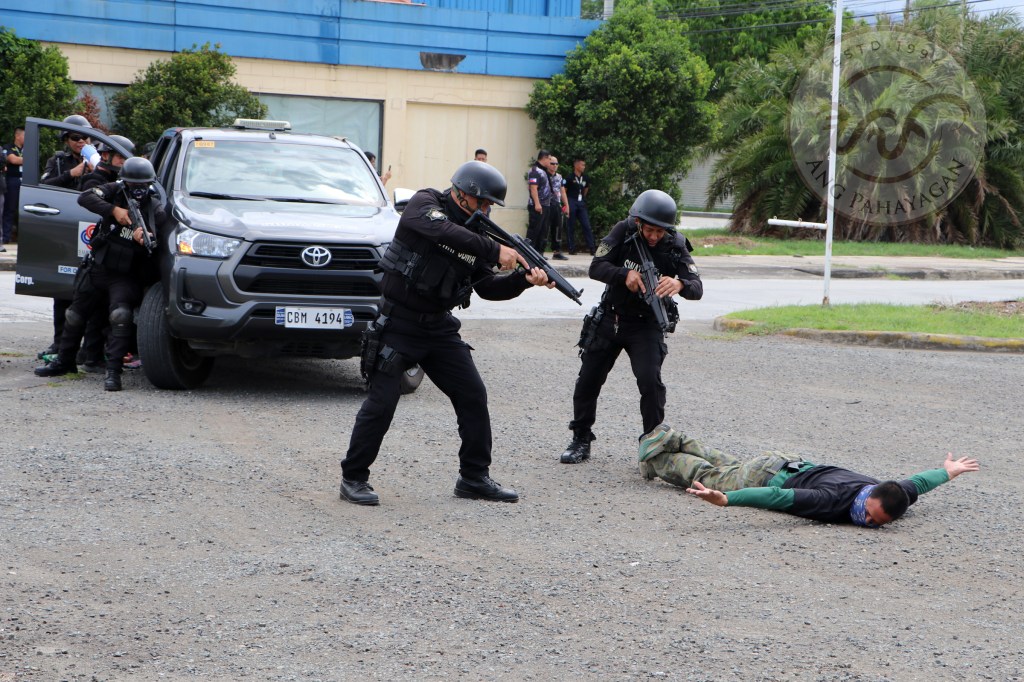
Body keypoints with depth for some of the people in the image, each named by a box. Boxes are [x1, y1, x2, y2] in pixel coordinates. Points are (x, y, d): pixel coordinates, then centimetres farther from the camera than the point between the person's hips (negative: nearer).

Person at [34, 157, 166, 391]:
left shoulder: (155, 211, -8)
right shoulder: (114, 192, -3)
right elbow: (84, 197, -17)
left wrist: (146, 241, -34)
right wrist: (114, 210, -26)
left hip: (126, 277, -4)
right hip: (99, 268, 4)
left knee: (121, 315, -28)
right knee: (75, 314, 16)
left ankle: (113, 371, -26)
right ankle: (64, 361, 37)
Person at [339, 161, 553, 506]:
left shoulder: (472, 231, 8)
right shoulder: (424, 204, -9)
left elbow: (487, 287, 7)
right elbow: (442, 231, -32)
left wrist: (524, 280, -10)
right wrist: (495, 250, -34)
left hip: (439, 326, 7)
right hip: (399, 325, -7)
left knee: (473, 397, 4)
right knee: (381, 403, -8)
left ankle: (474, 477, 15)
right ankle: (353, 478, 6)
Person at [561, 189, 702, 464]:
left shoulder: (675, 245, -15)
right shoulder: (623, 231, -12)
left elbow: (697, 288, -23)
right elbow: (596, 267, -17)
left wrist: (679, 284, -46)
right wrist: (626, 274, -36)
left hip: (646, 325, -2)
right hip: (609, 318, 2)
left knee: (650, 381, -20)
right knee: (588, 380, 7)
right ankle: (581, 440, 25)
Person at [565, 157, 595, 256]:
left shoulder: (585, 178, 9)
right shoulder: (570, 178, -7)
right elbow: (564, 191, -3)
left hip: (581, 203, 5)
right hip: (571, 203, -5)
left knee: (586, 226, -1)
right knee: (570, 227, 0)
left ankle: (592, 248, -2)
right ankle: (571, 248, 6)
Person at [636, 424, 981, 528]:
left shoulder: (893, 498, -26)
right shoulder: (834, 500, -46)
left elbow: (916, 482, -4)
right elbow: (777, 496, -54)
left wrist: (949, 471, 15)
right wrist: (724, 500, -64)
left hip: (798, 468, 7)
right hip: (769, 475, -7)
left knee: (728, 467, 33)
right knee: (708, 476, 20)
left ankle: (678, 442, 52)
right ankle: (659, 455, 43)